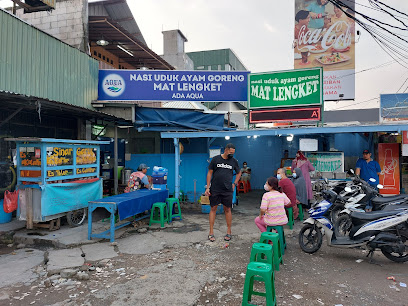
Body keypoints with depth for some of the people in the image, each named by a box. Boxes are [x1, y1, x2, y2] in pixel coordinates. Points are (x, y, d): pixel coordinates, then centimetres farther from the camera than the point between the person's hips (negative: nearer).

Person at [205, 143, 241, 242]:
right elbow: (209, 173, 3)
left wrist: (234, 184, 9)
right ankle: (211, 233, 10)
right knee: (213, 209, 2)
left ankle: (228, 232, 17)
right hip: (215, 189, -1)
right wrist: (208, 187, -2)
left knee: (227, 210, 6)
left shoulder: (234, 161, 6)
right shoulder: (215, 159, 0)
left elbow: (239, 173, 21)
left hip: (227, 190, 1)